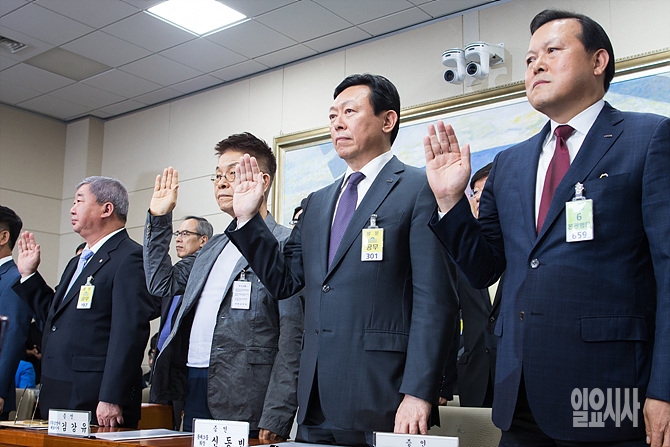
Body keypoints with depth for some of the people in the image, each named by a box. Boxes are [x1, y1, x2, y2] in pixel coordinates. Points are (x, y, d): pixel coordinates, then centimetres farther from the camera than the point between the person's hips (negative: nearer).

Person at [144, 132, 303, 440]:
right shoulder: (213, 248, 18)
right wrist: (159, 220, 17)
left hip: (244, 402, -7)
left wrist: (274, 420, -18)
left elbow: (292, 339, -14)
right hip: (194, 391, 8)